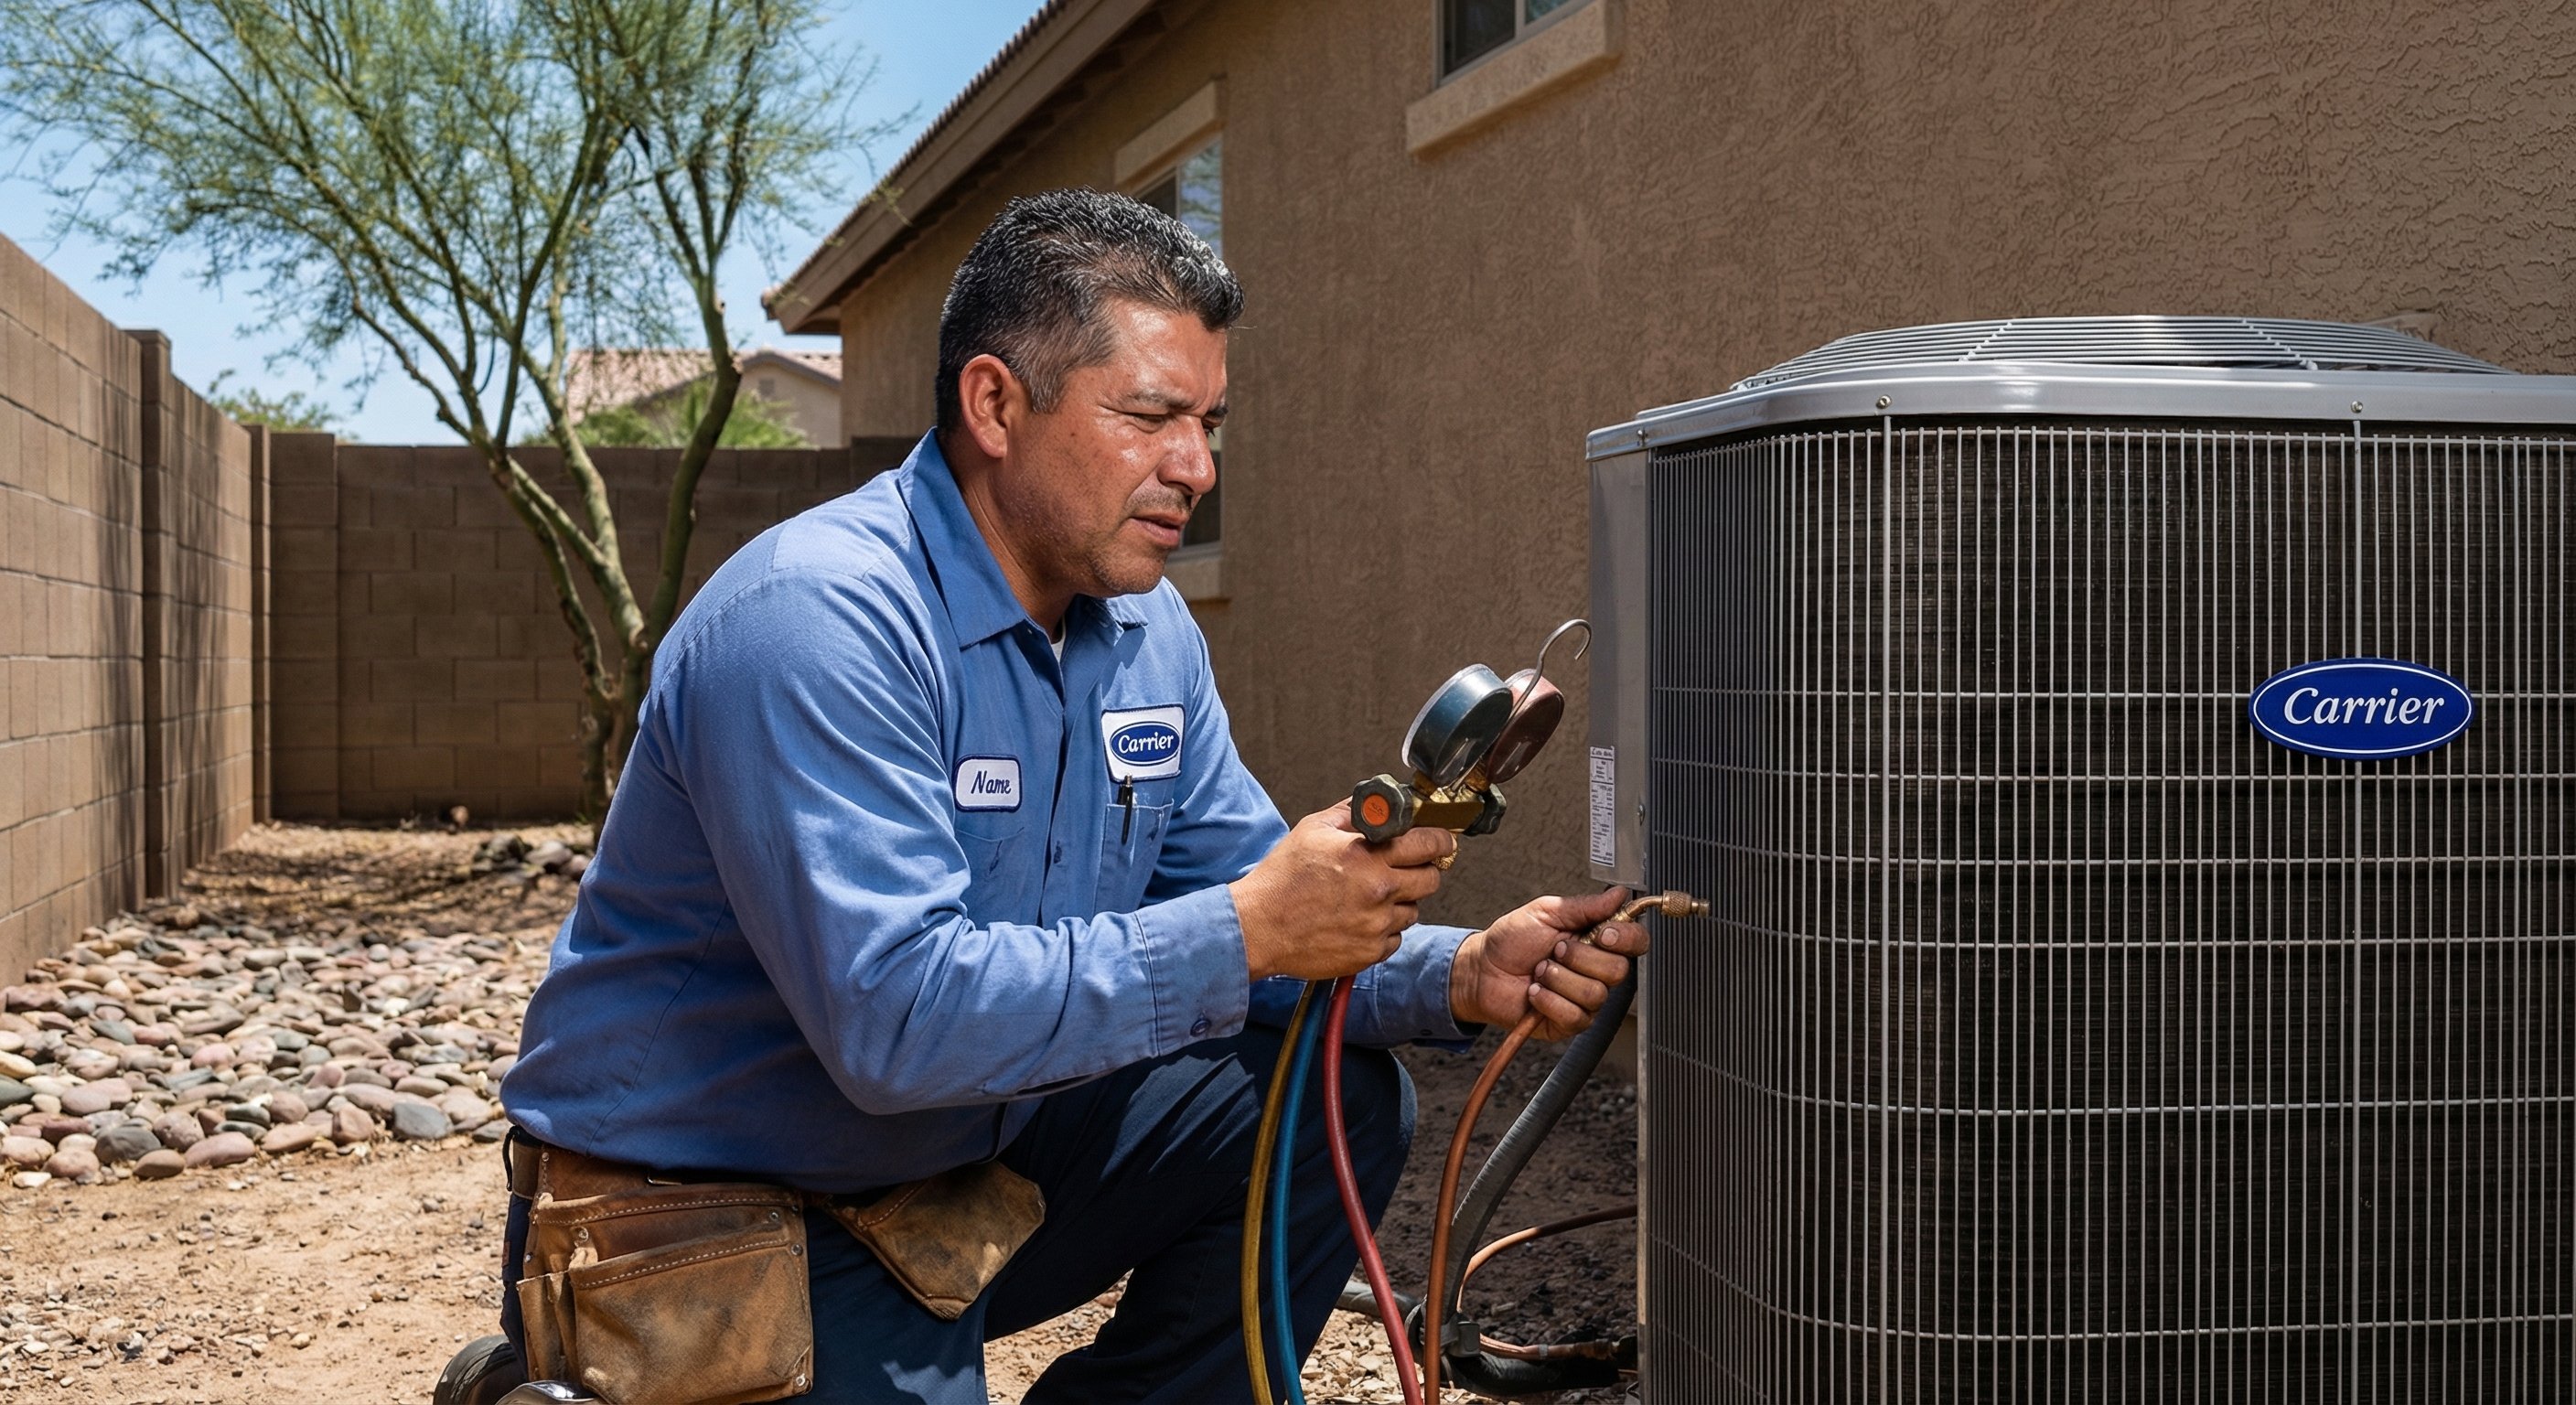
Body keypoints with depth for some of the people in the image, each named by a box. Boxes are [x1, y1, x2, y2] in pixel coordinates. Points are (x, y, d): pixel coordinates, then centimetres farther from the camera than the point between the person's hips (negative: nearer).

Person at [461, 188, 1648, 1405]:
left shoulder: (1148, 632, 2)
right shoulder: (819, 622, -26)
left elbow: (1244, 892, 6)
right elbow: (898, 1018, -34)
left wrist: (1460, 974, -13)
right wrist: (1247, 935, -32)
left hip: (965, 1167, 8)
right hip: (699, 1237, -7)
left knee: (1335, 1102, -1)